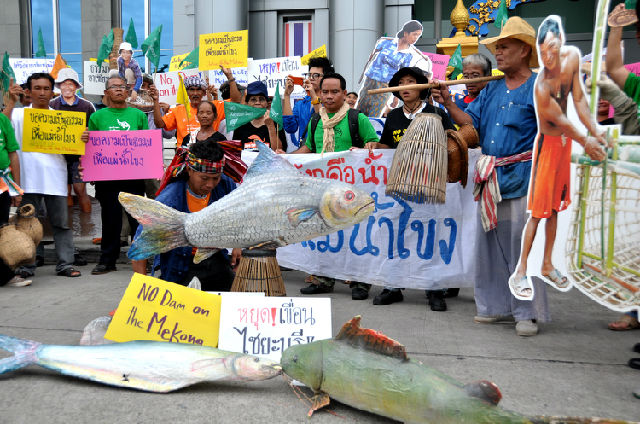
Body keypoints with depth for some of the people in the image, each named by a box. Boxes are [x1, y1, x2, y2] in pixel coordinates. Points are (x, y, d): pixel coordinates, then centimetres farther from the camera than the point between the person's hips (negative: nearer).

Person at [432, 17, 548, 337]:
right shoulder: (492, 90, 16)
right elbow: (471, 122, 8)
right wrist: (448, 104, -4)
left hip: (523, 179, -6)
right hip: (491, 179, 7)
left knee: (523, 246, -4)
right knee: (490, 244, 11)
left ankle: (528, 312, 8)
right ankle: (498, 305, 24)